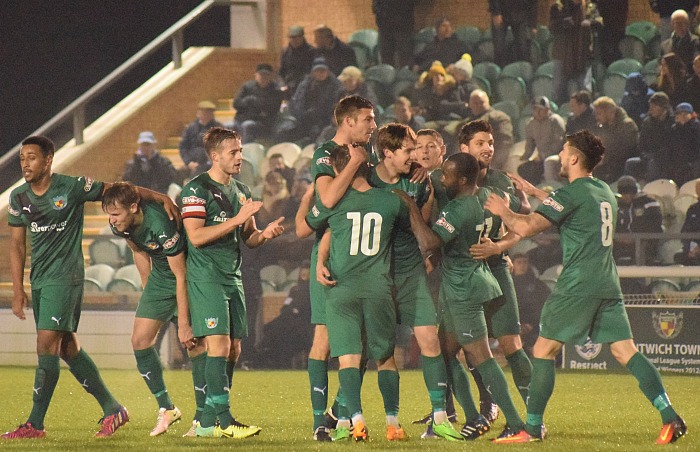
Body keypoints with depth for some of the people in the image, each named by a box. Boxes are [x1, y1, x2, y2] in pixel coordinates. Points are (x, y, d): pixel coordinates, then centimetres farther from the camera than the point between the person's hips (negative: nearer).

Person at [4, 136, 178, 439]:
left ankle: (35, 423, -10)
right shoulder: (19, 197, 6)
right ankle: (112, 409, 19)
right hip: (39, 280, 7)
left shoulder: (72, 187, -9)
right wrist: (18, 290, 6)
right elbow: (17, 244, 10)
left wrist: (161, 198, -3)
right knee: (67, 347, 9)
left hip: (65, 277, -7)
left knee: (47, 344, -13)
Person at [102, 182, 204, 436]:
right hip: (160, 279, 7)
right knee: (140, 341, -3)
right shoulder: (121, 225, -12)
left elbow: (181, 276, -28)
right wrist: (148, 293, 18)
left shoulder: (161, 226, -34)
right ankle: (166, 409, 8)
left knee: (197, 346, -12)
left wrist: (183, 324, -25)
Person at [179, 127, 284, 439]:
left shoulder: (241, 191, 17)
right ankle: (223, 420, -18)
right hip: (206, 276, -8)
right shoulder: (197, 189, -7)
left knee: (233, 350, 5)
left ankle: (208, 420, 11)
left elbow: (248, 238, 23)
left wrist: (265, 234, -1)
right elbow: (196, 236, -16)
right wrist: (237, 219, -19)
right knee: (219, 343, -16)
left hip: (233, 278, 8)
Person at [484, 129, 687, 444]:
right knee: (626, 352, 1)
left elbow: (526, 227, -13)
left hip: (577, 286, -7)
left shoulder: (572, 193, -8)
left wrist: (503, 211, 6)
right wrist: (533, 192, 43)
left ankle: (533, 427, 4)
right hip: (608, 285, 7)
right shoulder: (604, 191, 17)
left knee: (544, 351, 3)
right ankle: (670, 417, -13)